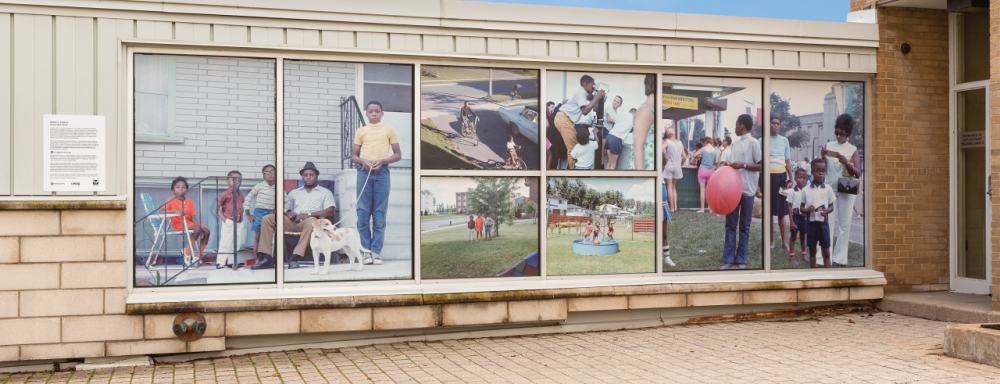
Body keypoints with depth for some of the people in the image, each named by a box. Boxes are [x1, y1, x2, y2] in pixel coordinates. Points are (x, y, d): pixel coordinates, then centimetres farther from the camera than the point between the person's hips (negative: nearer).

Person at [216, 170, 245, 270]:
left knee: (236, 244, 11)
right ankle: (220, 263, -1)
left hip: (239, 224, 7)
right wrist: (224, 219, -14)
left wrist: (241, 216, 10)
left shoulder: (240, 195, 11)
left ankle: (232, 262, 20)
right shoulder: (225, 194, -8)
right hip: (228, 223, -7)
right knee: (225, 243, -6)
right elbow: (217, 208, -8)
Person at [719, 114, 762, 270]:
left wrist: (743, 165, -17)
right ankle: (728, 259, 6)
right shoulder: (736, 144, 13)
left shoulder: (753, 143, -6)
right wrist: (728, 166, -1)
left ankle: (741, 260, 10)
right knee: (730, 225, 4)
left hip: (747, 190, -6)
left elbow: (761, 166, -9)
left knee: (744, 226, 5)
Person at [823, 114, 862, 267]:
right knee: (828, 222, -5)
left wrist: (847, 163, -20)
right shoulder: (829, 146, 9)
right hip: (830, 189, 1)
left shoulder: (853, 150, 4)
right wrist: (822, 157, -10)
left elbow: (858, 174, -3)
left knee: (844, 223, 0)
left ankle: (840, 258, 5)